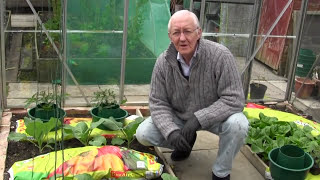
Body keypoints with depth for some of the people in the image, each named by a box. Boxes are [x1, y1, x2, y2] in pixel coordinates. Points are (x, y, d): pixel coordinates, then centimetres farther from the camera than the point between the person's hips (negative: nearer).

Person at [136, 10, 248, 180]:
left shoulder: (220, 55, -26)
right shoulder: (163, 61, -15)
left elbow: (234, 99, -27)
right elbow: (158, 103, -10)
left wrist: (199, 118, -35)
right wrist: (171, 131, -29)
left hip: (213, 117, -2)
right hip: (178, 117, 3)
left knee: (237, 124, -34)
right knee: (143, 134, -14)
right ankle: (186, 142, 16)